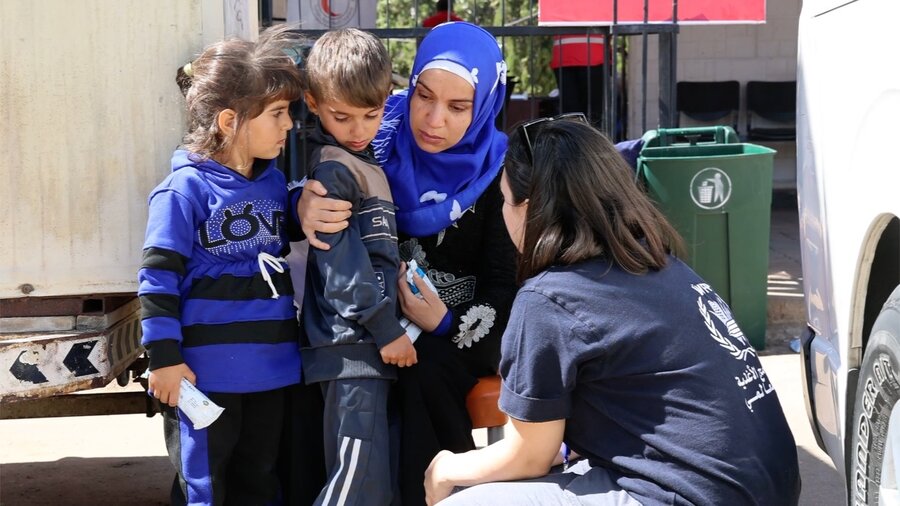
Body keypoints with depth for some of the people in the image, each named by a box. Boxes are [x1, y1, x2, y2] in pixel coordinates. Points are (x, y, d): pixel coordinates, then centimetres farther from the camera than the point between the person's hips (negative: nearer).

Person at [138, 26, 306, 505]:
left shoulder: (275, 184, 8)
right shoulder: (185, 190, -13)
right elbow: (157, 277, -13)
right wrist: (164, 358, -14)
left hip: (272, 370, 7)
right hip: (206, 372, -6)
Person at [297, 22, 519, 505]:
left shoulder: (495, 170, -11)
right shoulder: (381, 138, -7)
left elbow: (504, 284, -7)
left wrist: (447, 323, -25)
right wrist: (305, 207, -31)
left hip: (465, 323, -1)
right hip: (382, 316, 2)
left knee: (423, 371, -33)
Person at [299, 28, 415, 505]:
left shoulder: (362, 161, 17)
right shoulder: (331, 169, -12)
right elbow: (341, 260, -18)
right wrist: (386, 330, -17)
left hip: (372, 340, 9)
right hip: (351, 344, -9)